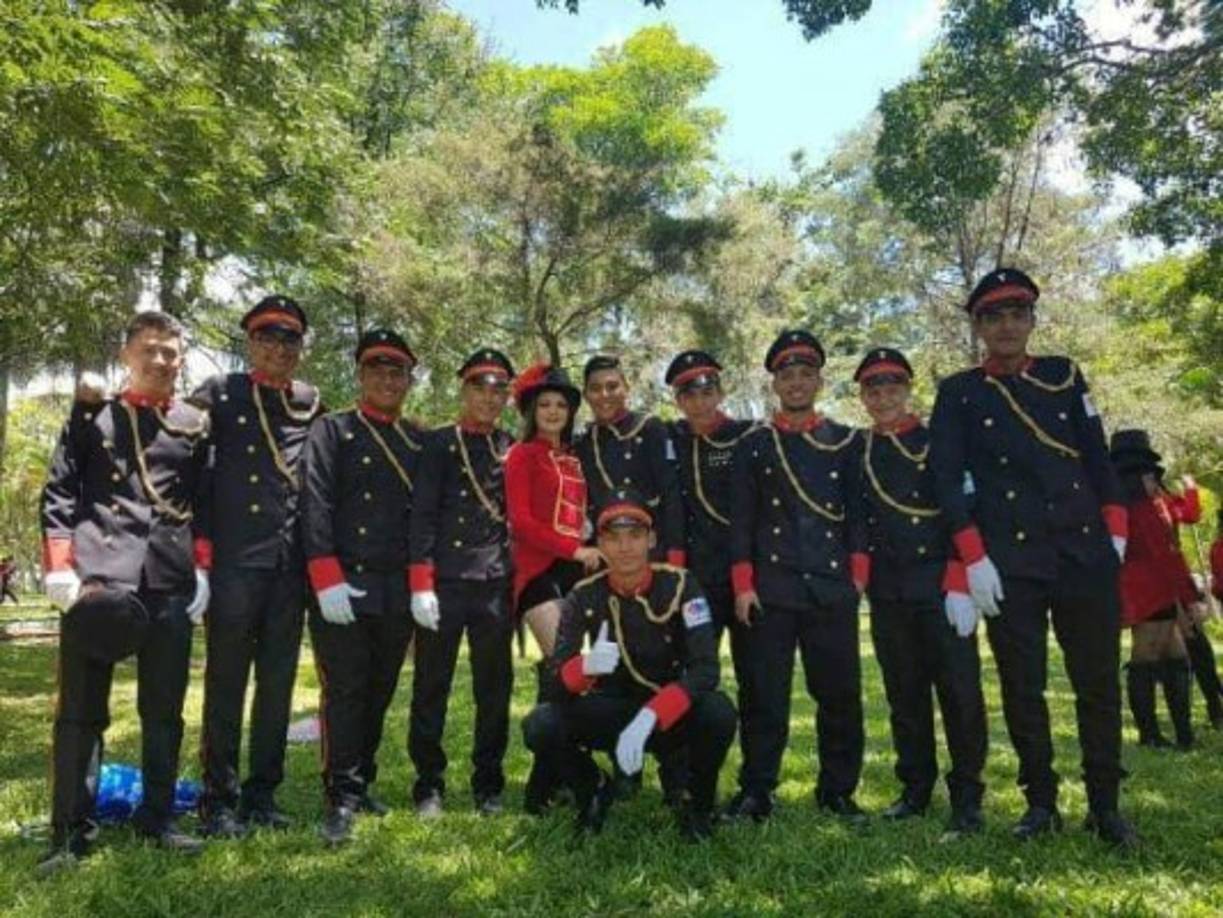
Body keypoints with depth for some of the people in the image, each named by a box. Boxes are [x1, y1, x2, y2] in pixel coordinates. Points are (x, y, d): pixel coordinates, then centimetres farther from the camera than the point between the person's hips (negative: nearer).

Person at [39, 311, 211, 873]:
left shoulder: (196, 426, 12)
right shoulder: (90, 415, 8)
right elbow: (59, 494, 3)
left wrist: (204, 570, 5)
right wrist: (60, 567, -7)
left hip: (171, 582, 2)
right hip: (97, 576, -1)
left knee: (164, 709, 9)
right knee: (81, 709, 5)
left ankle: (157, 819, 23)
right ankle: (72, 833, 16)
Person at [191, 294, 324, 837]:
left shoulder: (311, 404, 11)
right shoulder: (218, 395, 1)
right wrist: (199, 556, -10)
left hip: (290, 567, 4)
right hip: (234, 563, -3)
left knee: (278, 684, 9)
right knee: (226, 683, 5)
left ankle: (262, 794, 21)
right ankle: (218, 799, 16)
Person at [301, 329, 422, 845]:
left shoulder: (419, 443, 13)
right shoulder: (332, 431, 0)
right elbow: (315, 507, -8)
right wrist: (327, 580, -16)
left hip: (398, 592, 5)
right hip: (343, 588, -4)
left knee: (380, 693, 13)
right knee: (344, 693, -1)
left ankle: (361, 783, 27)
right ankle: (342, 800, 7)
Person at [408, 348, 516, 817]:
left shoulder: (513, 448, 10)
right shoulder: (439, 443, 0)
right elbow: (422, 514, -5)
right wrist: (421, 584, -13)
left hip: (497, 584, 3)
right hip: (445, 582, -3)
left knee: (495, 686, 9)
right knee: (432, 685, 5)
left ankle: (488, 785, 22)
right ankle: (428, 786, 18)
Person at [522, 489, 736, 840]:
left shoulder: (679, 586, -15)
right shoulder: (584, 596, -11)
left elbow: (705, 670, -24)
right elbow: (554, 682, -17)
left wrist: (649, 718, -38)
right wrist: (585, 666, -41)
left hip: (669, 715, -1)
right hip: (609, 712, 1)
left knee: (718, 712, -32)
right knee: (539, 726, -25)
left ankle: (697, 803, 0)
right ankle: (595, 791, 8)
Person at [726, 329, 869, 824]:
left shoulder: (844, 442, 10)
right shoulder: (753, 445, 7)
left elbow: (858, 514, 9)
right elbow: (741, 519, 3)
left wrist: (858, 575, 0)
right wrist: (743, 585, -3)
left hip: (833, 588, 1)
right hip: (771, 590, -1)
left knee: (840, 693, 6)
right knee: (766, 694, 2)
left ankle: (838, 791, 22)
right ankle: (755, 792, 14)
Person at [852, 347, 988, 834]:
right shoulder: (855, 451, 10)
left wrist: (960, 585, -13)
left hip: (941, 588, -3)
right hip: (887, 594, 3)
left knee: (960, 691, -3)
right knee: (904, 695, 10)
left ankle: (966, 797, 9)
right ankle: (916, 789, 22)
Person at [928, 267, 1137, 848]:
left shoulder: (1064, 376, 12)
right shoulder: (959, 393, 3)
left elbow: (1097, 457, 12)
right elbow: (946, 478, -3)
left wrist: (1115, 533, 4)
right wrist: (974, 559, -9)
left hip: (1086, 555, 2)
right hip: (1010, 565, -2)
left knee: (1099, 683, 7)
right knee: (1022, 687, 4)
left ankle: (1105, 806, 21)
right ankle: (1041, 803, 19)